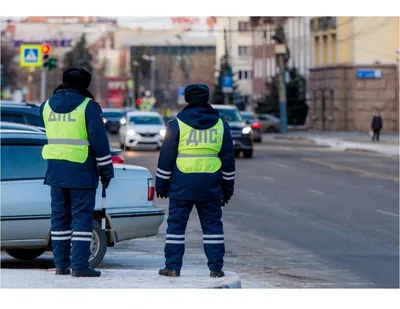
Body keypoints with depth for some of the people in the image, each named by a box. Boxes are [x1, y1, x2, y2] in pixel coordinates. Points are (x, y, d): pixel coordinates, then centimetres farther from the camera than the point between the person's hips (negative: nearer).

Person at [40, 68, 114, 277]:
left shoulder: (47, 106, 9)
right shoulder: (88, 106, -8)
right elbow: (99, 140, -10)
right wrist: (106, 170, -4)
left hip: (55, 170, 5)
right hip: (81, 171, -5)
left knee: (59, 216, 11)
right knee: (82, 217, -3)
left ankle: (61, 264, 12)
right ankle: (80, 266, -8)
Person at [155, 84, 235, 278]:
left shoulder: (177, 124, 0)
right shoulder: (221, 125, 8)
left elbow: (166, 157, 0)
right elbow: (228, 160, 12)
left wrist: (161, 185, 7)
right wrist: (227, 188, 18)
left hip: (182, 185, -2)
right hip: (210, 186, 2)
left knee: (176, 224, 4)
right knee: (212, 226, 7)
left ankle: (173, 266, 3)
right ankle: (216, 268, 5)